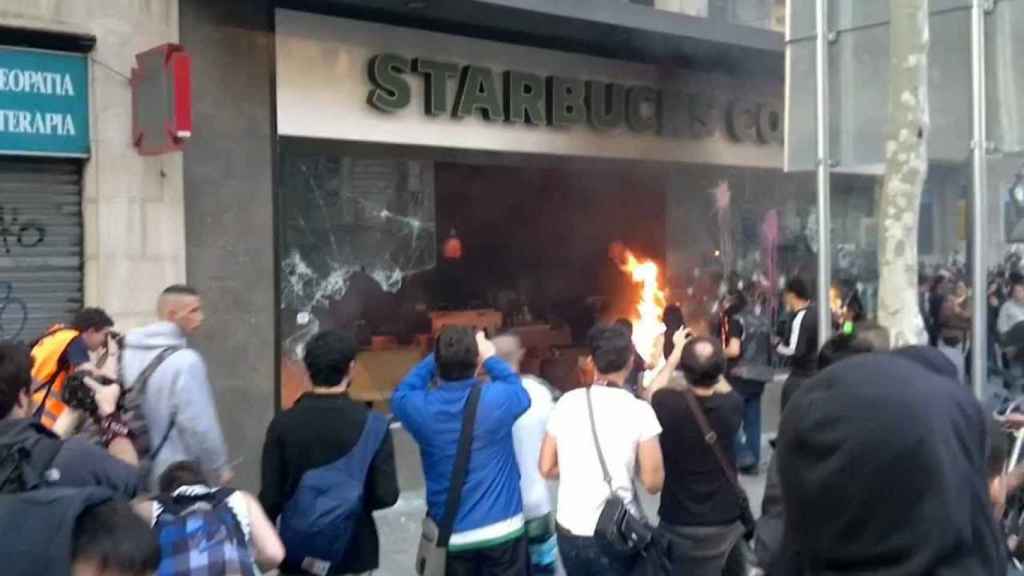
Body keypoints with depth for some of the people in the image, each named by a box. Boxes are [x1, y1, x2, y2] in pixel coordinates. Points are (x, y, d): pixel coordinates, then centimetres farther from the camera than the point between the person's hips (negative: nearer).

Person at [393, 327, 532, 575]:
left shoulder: (421, 407, -14)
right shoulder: (497, 399, -18)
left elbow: (401, 394, 11)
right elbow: (520, 393, 6)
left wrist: (439, 357, 9)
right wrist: (491, 359, 12)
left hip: (451, 535, 1)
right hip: (502, 529, -1)